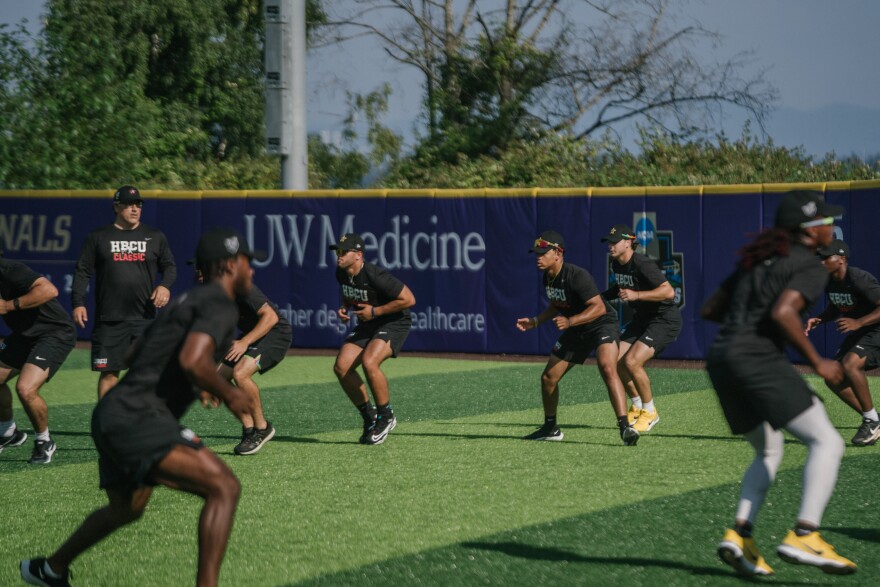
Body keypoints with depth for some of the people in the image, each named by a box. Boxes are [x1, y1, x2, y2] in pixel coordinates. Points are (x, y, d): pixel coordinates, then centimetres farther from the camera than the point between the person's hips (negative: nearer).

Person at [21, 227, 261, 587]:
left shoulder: (188, 301, 21)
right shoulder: (220, 305, -9)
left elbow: (133, 354, 31)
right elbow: (192, 362, -27)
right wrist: (229, 394, -11)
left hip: (113, 417, 11)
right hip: (136, 419, -11)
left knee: (126, 509, 32)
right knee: (223, 487, -22)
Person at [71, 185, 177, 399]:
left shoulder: (155, 236, 11)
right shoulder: (98, 237, 6)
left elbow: (169, 266, 14)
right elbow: (83, 271, 5)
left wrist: (165, 285, -7)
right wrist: (78, 303, -5)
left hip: (144, 319, 1)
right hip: (108, 319, -1)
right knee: (108, 371, 0)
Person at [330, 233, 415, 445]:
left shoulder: (374, 276, -27)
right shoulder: (341, 273, -3)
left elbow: (409, 299, -24)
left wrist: (375, 311, -22)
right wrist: (344, 308, -2)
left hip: (394, 322, -8)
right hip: (367, 324, 8)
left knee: (369, 362, -31)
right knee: (341, 367, -8)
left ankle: (386, 417, -10)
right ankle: (369, 416, 8)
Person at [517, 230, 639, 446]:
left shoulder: (577, 276, -26)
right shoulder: (547, 279, 0)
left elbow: (599, 307, -31)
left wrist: (570, 321, -40)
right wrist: (535, 321, 7)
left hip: (602, 325, -9)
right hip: (577, 331, 9)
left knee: (607, 369, -34)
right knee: (548, 378, 8)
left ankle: (625, 427, -40)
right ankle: (551, 429, 29)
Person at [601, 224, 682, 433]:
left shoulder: (642, 264, -24)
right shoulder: (617, 265, 3)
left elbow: (668, 291, -31)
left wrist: (636, 295, -36)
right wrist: (602, 296, 10)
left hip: (665, 320, -9)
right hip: (641, 319, 9)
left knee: (632, 361, -22)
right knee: (617, 361, -1)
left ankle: (650, 412, -3)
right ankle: (638, 406, 21)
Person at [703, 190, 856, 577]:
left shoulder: (757, 258, 22)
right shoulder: (810, 267, -2)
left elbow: (709, 310, 23)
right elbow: (783, 313, -20)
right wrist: (816, 362, -11)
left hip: (720, 359, 9)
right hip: (758, 357, -9)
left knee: (769, 450, 23)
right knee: (827, 442, -7)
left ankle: (739, 535, 6)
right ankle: (803, 537, -22)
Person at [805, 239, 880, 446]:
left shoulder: (859, 280, -27)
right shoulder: (829, 282, -1)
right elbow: (834, 309, 17)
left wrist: (858, 323, -41)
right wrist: (819, 320, -3)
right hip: (858, 334, 10)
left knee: (849, 364, -31)